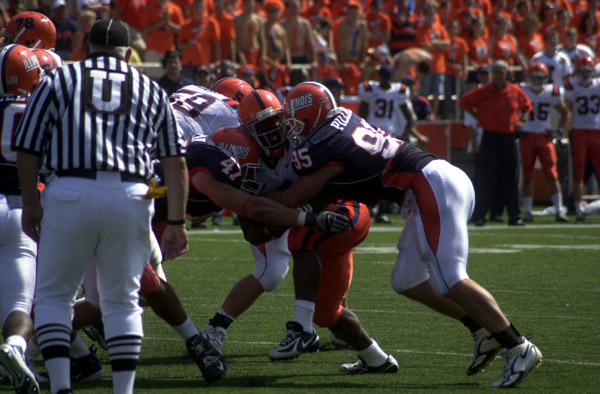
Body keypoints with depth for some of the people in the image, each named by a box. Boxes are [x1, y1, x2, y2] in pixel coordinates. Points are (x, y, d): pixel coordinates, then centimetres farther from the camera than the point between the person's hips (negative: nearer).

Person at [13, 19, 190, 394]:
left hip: (69, 193, -1)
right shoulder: (151, 91, 18)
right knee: (123, 302, 14)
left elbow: (28, 148, 8)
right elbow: (176, 161, 14)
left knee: (54, 295, 11)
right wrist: (177, 222, 17)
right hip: (129, 197, 1)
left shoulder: (59, 80, 13)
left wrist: (30, 202, 17)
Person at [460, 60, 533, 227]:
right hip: (490, 138, -3)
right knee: (488, 180, -4)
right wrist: (477, 117, 0)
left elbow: (527, 106, 20)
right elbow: (464, 102, 5)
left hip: (509, 138, 3)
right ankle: (479, 215, 2)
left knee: (511, 180, 5)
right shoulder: (483, 92, -3)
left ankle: (515, 216, 10)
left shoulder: (516, 91, 5)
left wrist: (522, 121, 5)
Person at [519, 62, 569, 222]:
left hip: (545, 137, 1)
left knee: (552, 175, -5)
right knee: (527, 176, 3)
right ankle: (527, 211, 9)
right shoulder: (521, 92, -3)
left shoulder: (552, 93, 3)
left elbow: (564, 113, 18)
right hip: (527, 137, -1)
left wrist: (559, 131, 7)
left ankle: (559, 210, -1)